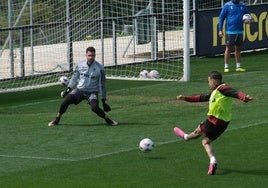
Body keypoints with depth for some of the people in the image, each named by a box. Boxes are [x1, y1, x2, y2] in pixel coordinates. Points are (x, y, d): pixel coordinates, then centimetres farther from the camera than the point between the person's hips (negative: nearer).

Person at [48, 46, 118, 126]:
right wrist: (68, 88, 4)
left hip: (92, 92, -3)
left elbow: (102, 84, -1)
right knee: (66, 101, -19)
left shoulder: (99, 67, -7)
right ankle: (57, 120, 0)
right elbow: (74, 78, 14)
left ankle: (107, 119, -3)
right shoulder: (80, 65, 0)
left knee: (94, 107, -29)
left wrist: (103, 99, 0)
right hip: (80, 90, 3)